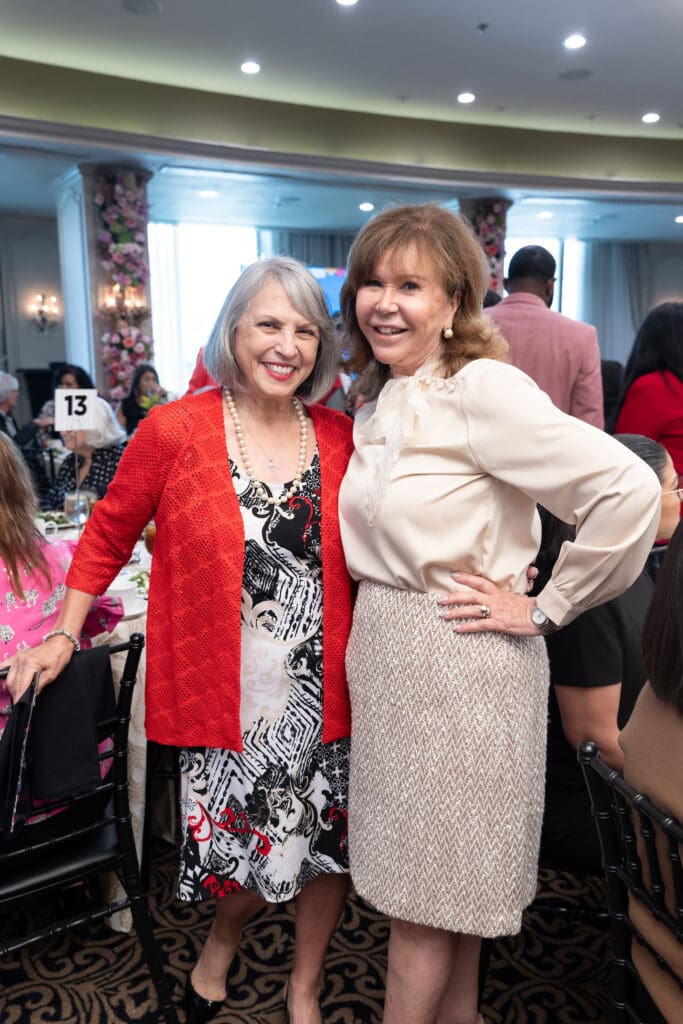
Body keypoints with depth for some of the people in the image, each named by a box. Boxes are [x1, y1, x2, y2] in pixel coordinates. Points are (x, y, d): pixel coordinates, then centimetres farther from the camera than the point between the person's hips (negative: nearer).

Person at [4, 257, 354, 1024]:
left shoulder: (342, 438, 0)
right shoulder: (175, 430, -9)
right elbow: (109, 533, 2)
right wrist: (64, 634, 1)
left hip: (324, 692, 3)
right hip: (225, 695, -3)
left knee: (327, 849, 15)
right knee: (255, 858, 10)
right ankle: (219, 944, 48)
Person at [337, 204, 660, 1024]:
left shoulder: (482, 389, -17)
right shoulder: (377, 403, 8)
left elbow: (629, 489, -24)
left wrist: (546, 609, -17)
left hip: (457, 659, -7)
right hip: (384, 647, 8)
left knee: (427, 884, 8)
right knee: (447, 878, 21)